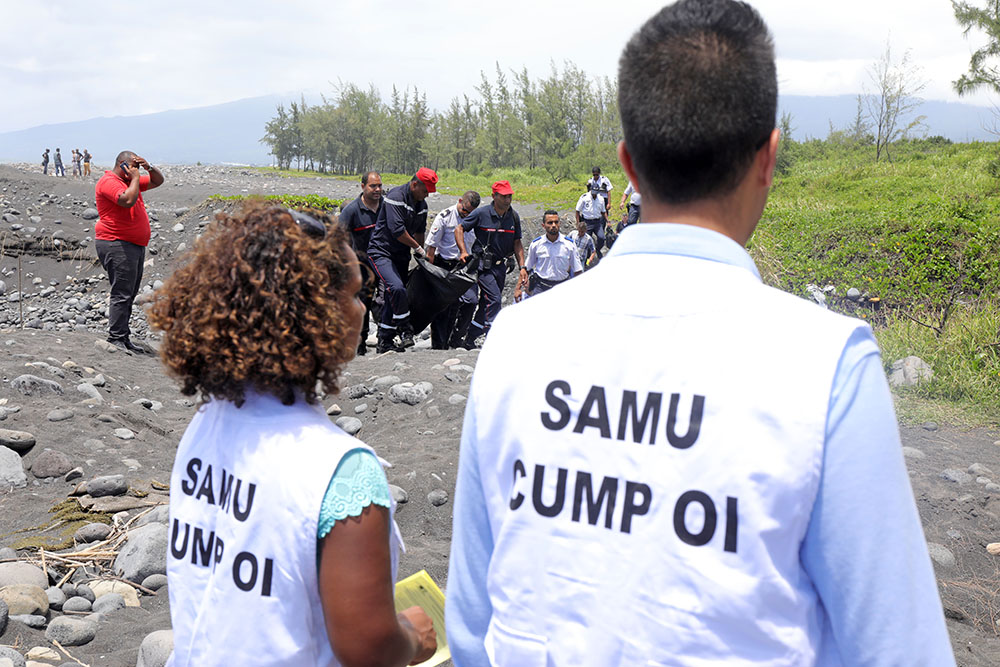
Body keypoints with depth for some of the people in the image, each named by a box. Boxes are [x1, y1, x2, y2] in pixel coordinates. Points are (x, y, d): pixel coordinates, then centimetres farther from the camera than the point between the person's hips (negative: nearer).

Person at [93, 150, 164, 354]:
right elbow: (128, 200, -27)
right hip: (117, 245, -10)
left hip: (135, 245, 10)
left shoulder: (131, 181, 19)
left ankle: (123, 337, 18)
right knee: (122, 294, -11)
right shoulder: (109, 182, -10)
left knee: (129, 294, 12)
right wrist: (135, 178, -13)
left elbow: (158, 181, 27)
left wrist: (148, 167, 8)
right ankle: (117, 339, -9)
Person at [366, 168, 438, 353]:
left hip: (401, 255, 8)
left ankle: (384, 342, 13)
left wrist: (420, 256, 18)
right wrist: (418, 248, -11)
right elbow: (397, 230, -24)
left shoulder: (421, 204, 9)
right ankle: (406, 331, -11)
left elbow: (419, 231, 21)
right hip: (381, 252, -8)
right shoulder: (396, 197, -18)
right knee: (397, 288, -26)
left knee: (394, 297, 7)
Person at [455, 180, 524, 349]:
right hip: (483, 263, -6)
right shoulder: (481, 213, -10)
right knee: (494, 299, -19)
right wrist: (463, 251, -16)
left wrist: (522, 267, 3)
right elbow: (459, 229, -4)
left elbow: (517, 243, 10)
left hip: (500, 265, 6)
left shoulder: (514, 217, 4)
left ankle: (469, 341, 20)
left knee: (487, 304, 9)